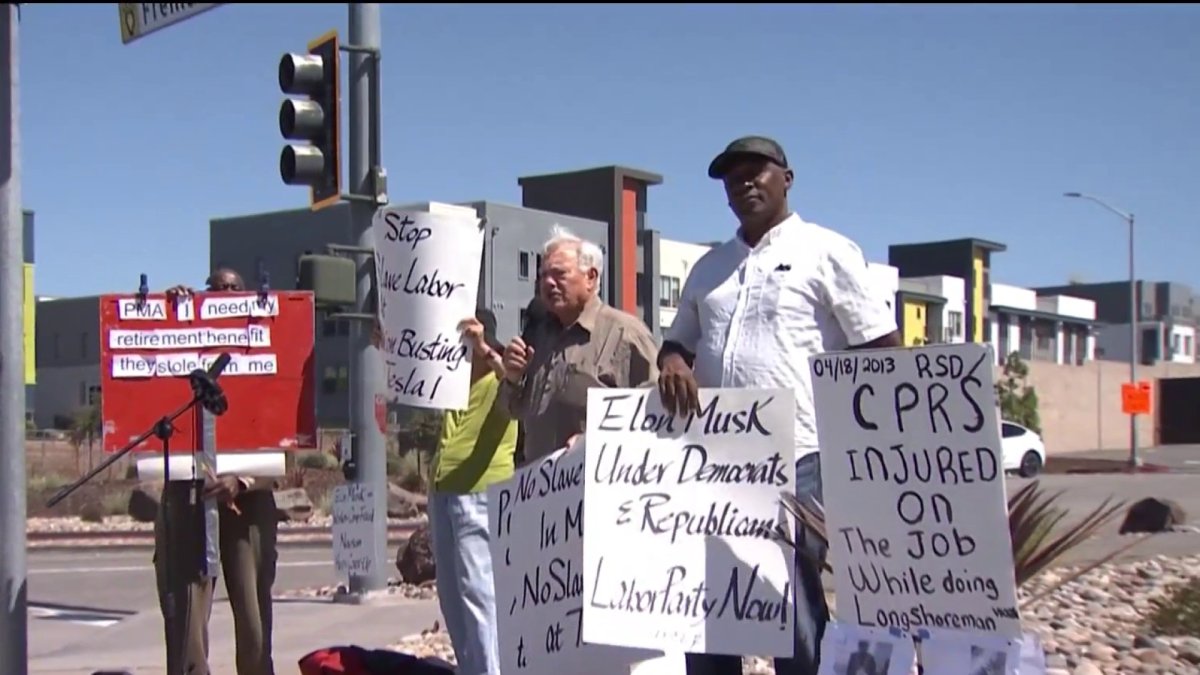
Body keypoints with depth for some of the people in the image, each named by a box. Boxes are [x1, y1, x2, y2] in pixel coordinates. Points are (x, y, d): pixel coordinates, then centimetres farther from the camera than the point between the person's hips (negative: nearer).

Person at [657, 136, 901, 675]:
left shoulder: (825, 251, 2)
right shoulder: (709, 267, 19)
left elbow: (884, 350, -1)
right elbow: (678, 341, 26)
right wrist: (673, 361, 1)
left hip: (797, 459, -6)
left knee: (794, 607, -2)